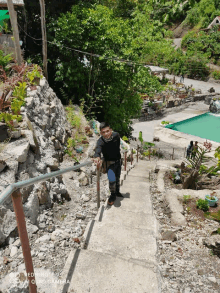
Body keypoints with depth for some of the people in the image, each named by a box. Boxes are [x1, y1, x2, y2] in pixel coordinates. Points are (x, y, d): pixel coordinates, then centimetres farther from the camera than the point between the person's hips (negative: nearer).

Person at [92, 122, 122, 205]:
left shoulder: (116, 135, -18)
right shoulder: (100, 141, -29)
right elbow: (97, 151, -49)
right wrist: (97, 157, -69)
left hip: (118, 161, 4)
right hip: (109, 163, -4)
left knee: (117, 178, 20)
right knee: (112, 179, -19)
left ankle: (117, 191, 48)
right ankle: (113, 195, 10)